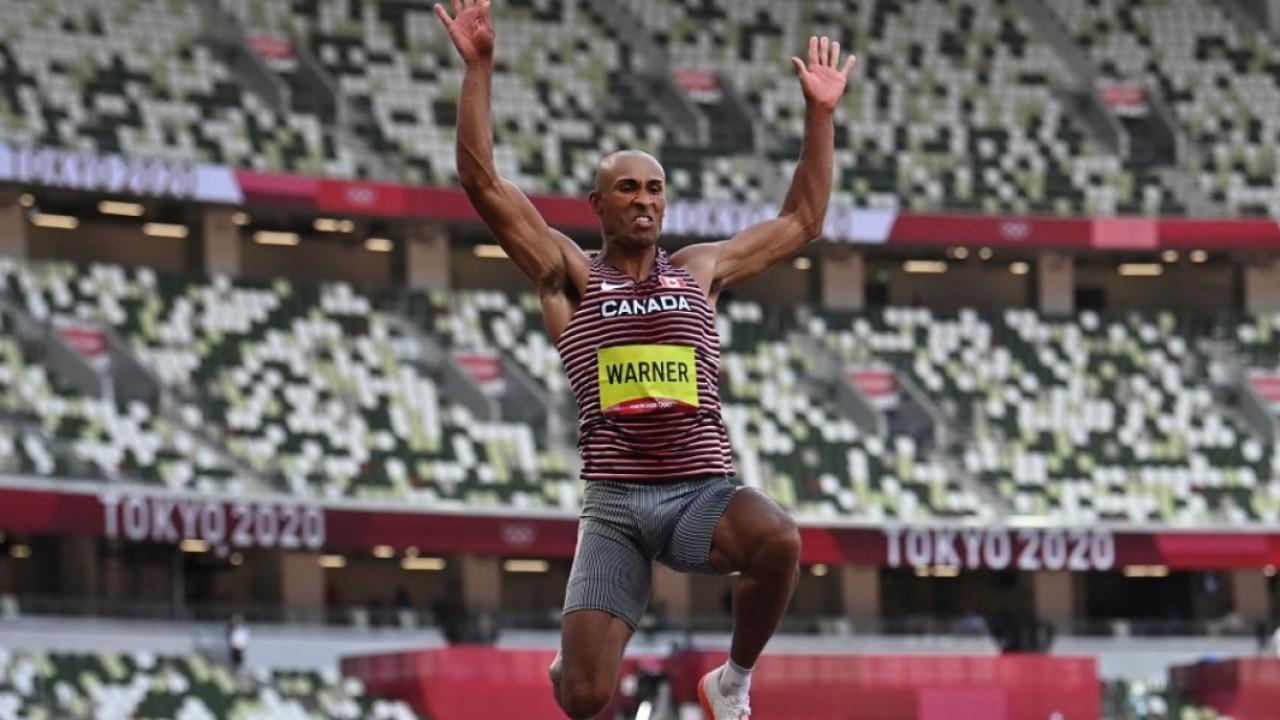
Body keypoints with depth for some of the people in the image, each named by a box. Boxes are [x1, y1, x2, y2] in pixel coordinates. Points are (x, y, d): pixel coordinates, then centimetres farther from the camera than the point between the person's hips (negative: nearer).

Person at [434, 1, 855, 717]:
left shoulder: (700, 270, 15)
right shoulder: (571, 278, 8)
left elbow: (803, 220, 22)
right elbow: (483, 181, 1)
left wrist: (822, 113, 17)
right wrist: (480, 67, -4)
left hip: (703, 495, 1)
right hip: (614, 504, -1)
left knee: (779, 541, -35)